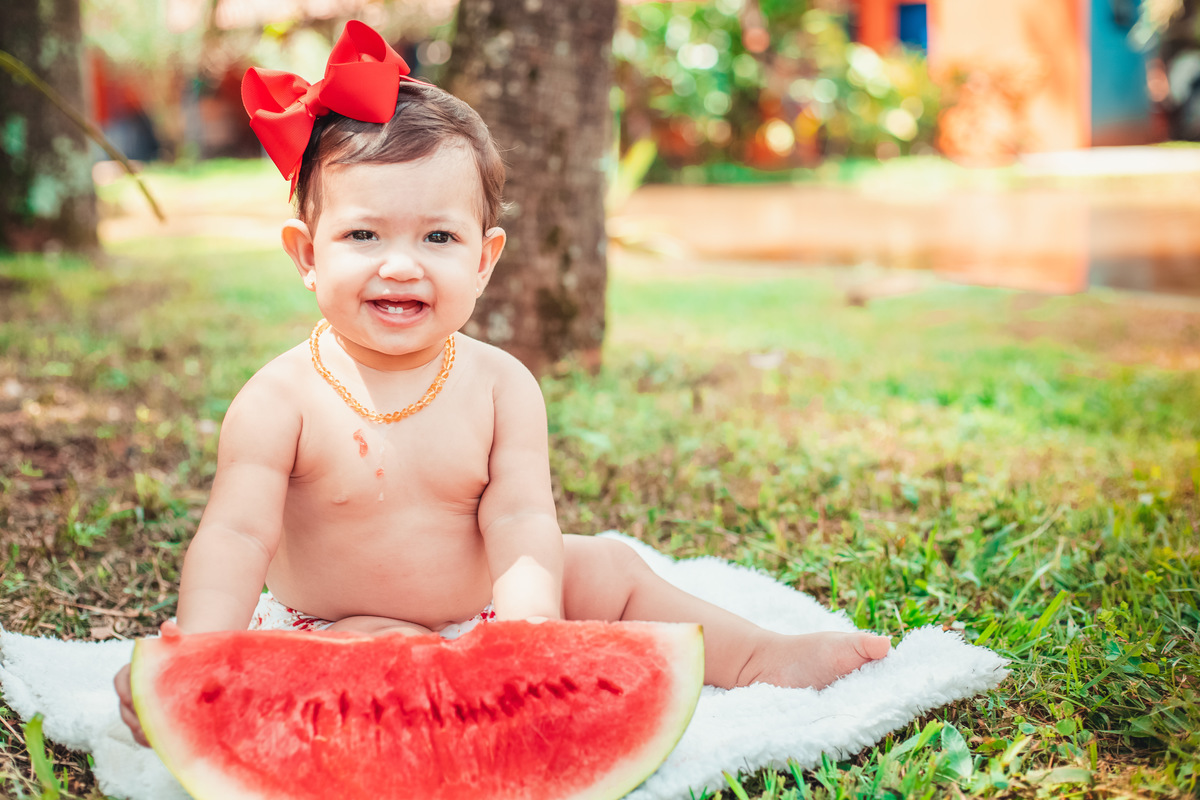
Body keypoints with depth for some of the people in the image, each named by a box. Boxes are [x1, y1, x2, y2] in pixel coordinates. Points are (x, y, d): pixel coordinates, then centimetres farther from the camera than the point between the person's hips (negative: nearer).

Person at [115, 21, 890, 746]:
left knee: (608, 569, 3)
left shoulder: (501, 386, -9)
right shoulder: (282, 399, -17)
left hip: (481, 613, 4)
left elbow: (521, 523, -17)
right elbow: (236, 536, -24)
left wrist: (527, 624, -36)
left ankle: (755, 657, 14)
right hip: (331, 630, -3)